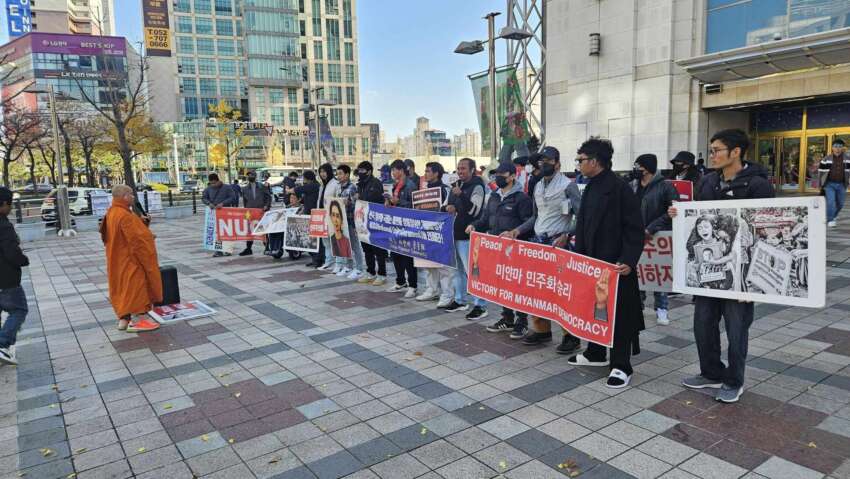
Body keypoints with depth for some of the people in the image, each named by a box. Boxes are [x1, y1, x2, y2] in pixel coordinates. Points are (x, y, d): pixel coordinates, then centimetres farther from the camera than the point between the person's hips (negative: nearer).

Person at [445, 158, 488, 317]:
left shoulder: (477, 186, -10)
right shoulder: (456, 185, 14)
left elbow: (474, 210, -19)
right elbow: (448, 204, 23)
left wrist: (461, 195, -25)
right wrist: (448, 207, 0)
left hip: (468, 236, -9)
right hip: (455, 234, 9)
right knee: (458, 269, 18)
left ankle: (480, 306, 0)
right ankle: (460, 300, 31)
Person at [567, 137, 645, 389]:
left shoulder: (619, 188, -15)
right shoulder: (591, 188, 11)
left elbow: (635, 229, -17)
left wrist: (629, 261, -24)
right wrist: (579, 255, 17)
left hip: (615, 264, -9)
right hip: (591, 260, 9)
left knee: (618, 314, 0)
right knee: (593, 307, 17)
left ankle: (621, 366, 10)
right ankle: (595, 353, 32)